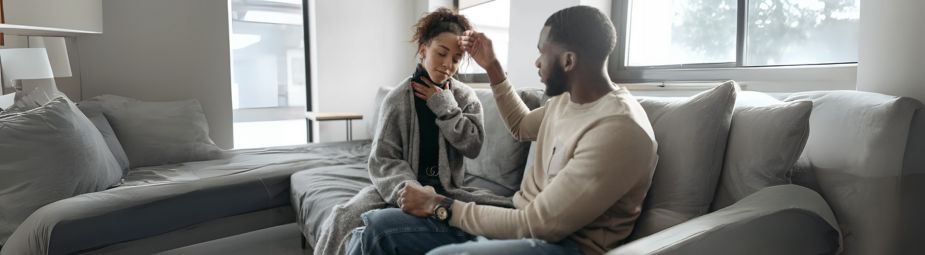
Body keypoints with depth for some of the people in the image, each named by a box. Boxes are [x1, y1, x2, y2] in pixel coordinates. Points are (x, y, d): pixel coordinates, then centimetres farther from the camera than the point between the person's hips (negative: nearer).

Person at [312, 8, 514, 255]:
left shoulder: (466, 97, 2)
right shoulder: (397, 99, -6)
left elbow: (472, 147, -7)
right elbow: (384, 159, -12)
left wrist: (445, 106, -13)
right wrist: (410, 190, -31)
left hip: (447, 187, 2)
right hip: (403, 185, -2)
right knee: (341, 220, -28)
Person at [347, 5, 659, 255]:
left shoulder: (619, 130, -23)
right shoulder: (567, 97, 6)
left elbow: (538, 226, -24)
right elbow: (522, 126, 29)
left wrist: (443, 207, -16)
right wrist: (492, 67, 18)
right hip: (522, 221, 9)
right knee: (381, 227, -5)